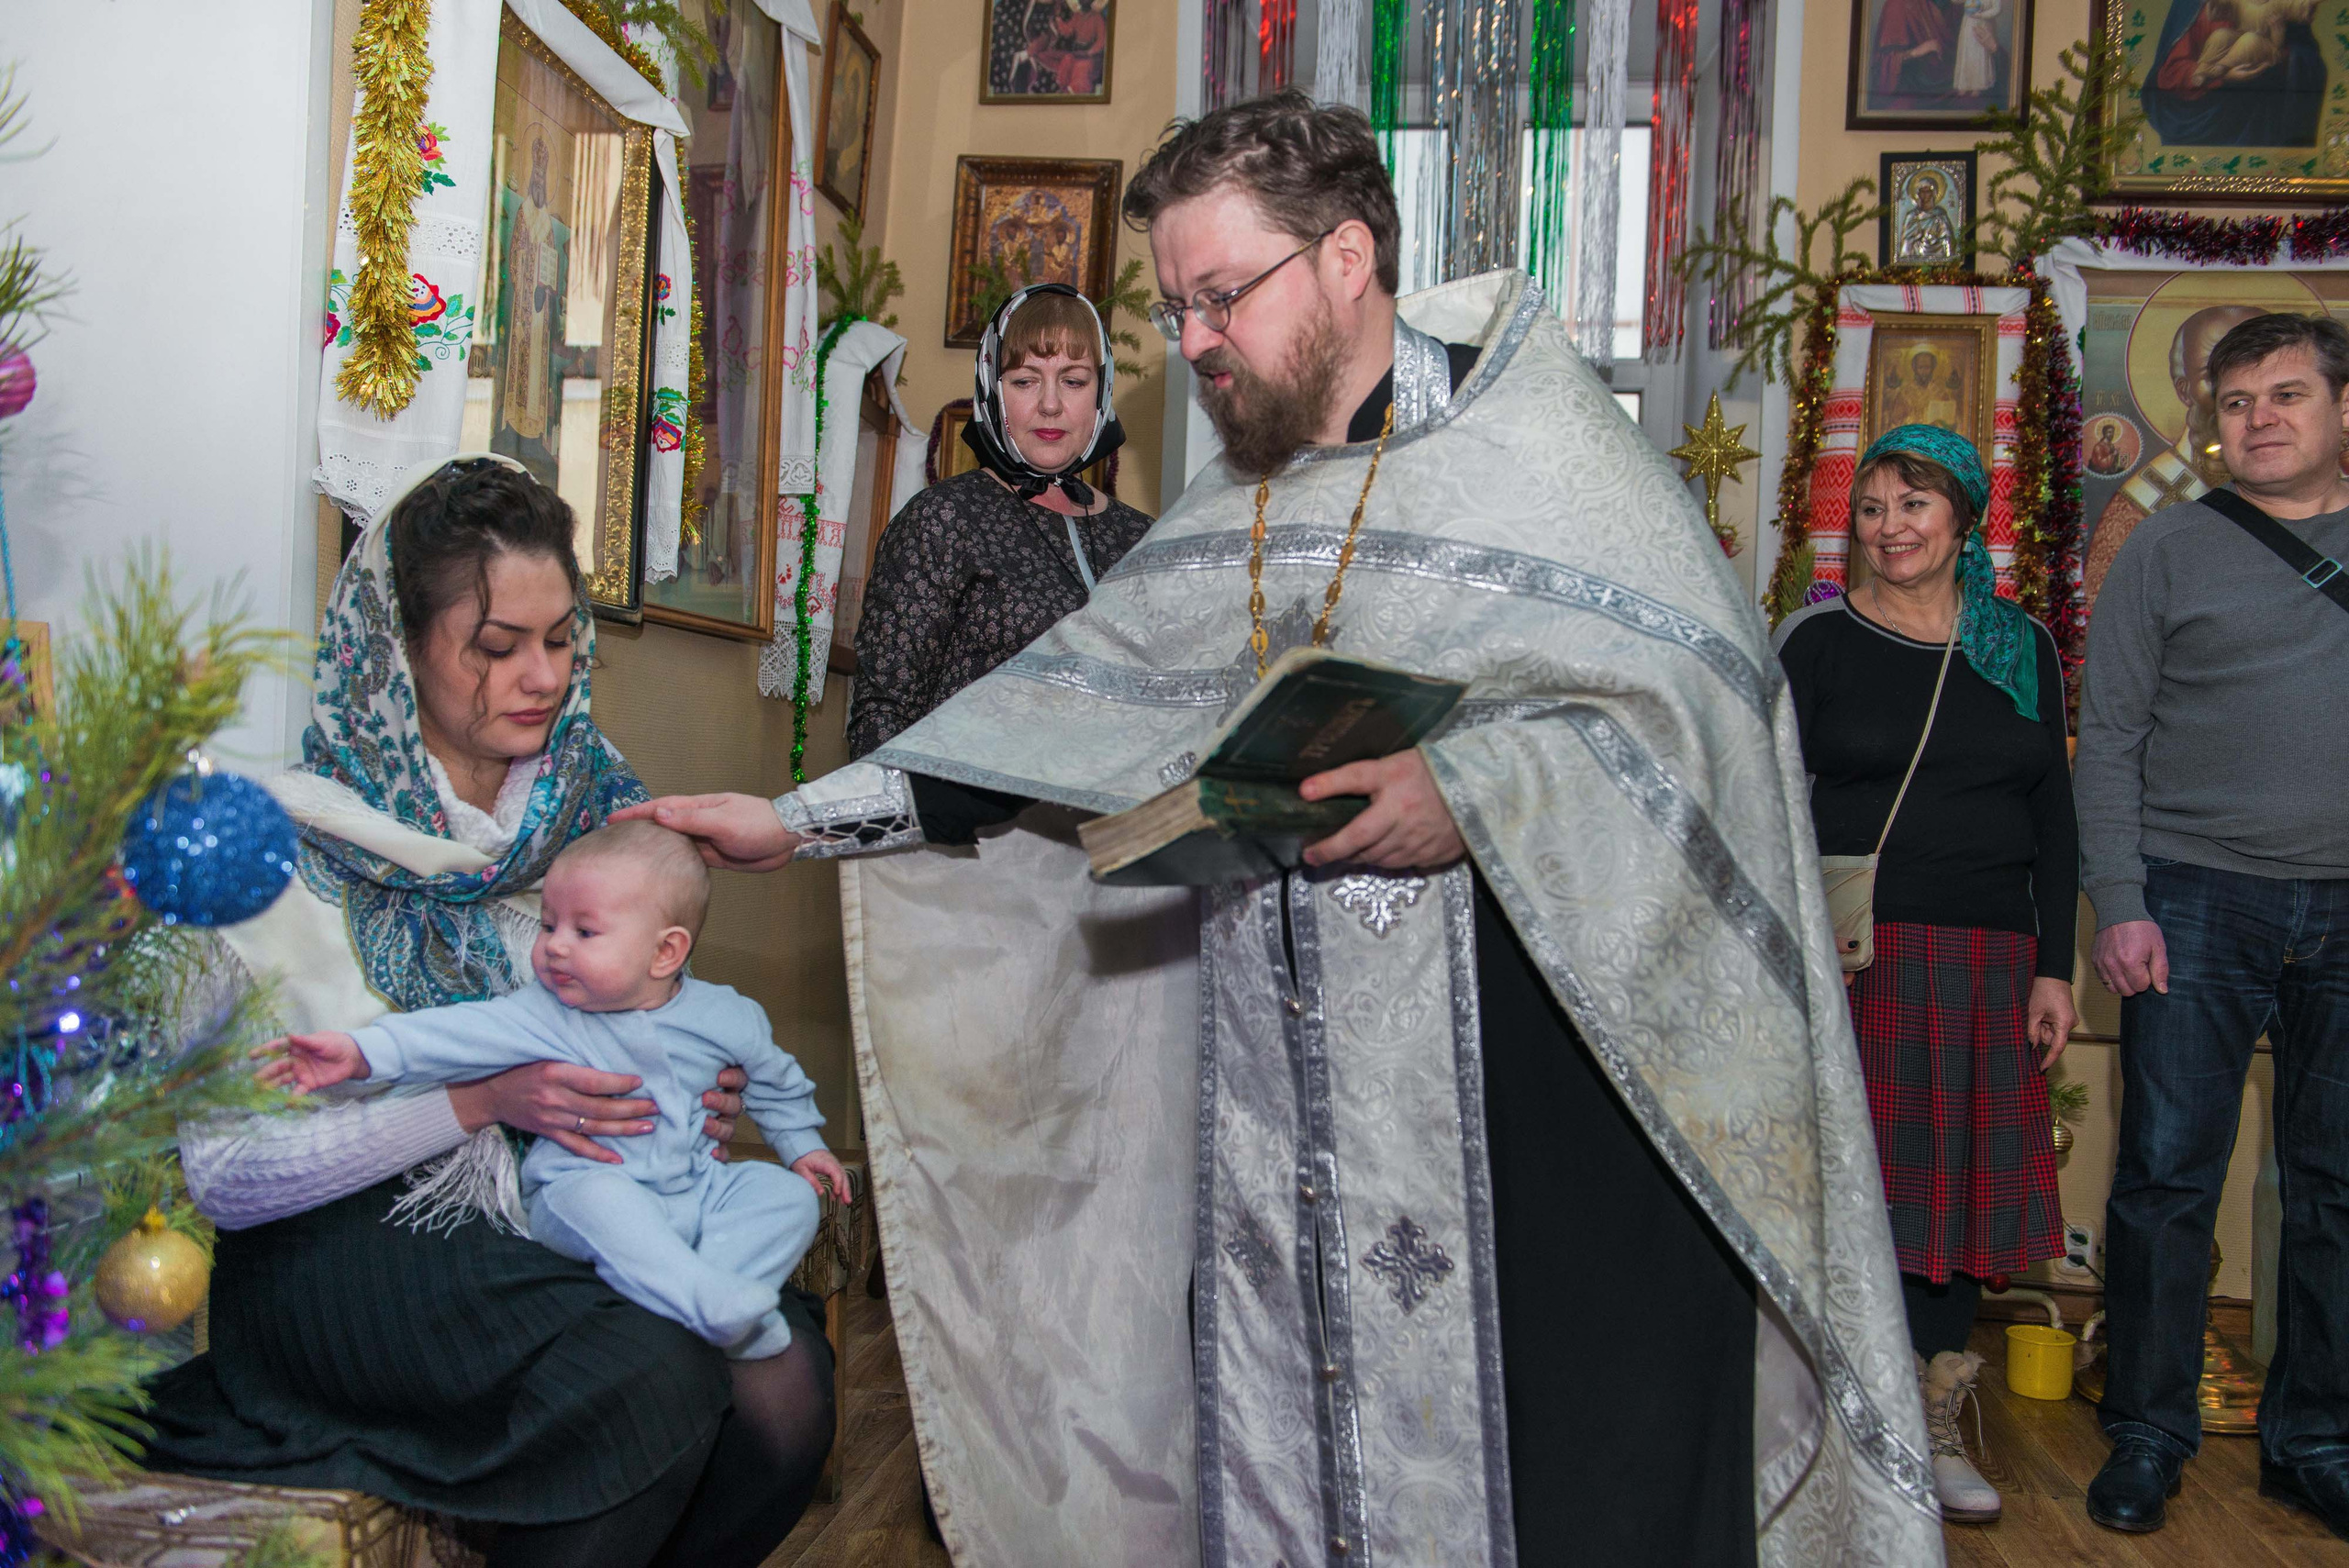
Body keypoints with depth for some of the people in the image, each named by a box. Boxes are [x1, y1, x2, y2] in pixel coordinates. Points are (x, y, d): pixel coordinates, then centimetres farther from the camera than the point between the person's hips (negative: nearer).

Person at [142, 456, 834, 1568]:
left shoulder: (596, 805, 4)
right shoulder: (286, 847, -11)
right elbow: (224, 1173, -13)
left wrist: (696, 1098, -6)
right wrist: (480, 1100, -24)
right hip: (346, 1229, -4)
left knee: (785, 1377, -23)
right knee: (655, 1380, -30)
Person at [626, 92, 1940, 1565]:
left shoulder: (1537, 445, -3)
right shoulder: (1226, 519, 16)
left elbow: (1698, 693, -12)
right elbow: (1068, 709, 14)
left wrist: (1472, 793, -26)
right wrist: (803, 819, 9)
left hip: (1536, 1084, -5)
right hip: (1292, 1115, 6)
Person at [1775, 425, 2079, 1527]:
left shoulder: (2021, 646, 11)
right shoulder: (1819, 638, 1)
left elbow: (2054, 817, 12)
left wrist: (2054, 968, 6)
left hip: (1988, 961, 4)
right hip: (1856, 952, -3)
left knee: (1958, 1187, 7)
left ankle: (1932, 1432, 19)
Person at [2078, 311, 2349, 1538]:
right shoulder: (2171, 548, 4)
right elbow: (2107, 739, 0)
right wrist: (2120, 906, -8)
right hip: (2199, 896, -2)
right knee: (2166, 1178, -1)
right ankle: (2147, 1435, 13)